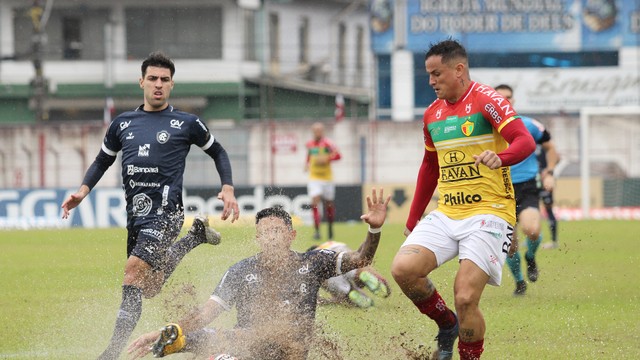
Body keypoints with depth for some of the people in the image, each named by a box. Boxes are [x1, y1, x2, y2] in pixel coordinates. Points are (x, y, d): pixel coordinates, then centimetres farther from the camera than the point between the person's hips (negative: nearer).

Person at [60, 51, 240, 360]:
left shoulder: (186, 123, 4)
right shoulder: (123, 123, 14)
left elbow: (217, 152, 17)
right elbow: (103, 160, 24)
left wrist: (228, 189, 3)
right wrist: (83, 191, 8)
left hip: (165, 210, -6)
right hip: (136, 213, 6)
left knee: (135, 269, -24)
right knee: (149, 289, 14)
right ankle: (195, 236, 41)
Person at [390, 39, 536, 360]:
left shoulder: (486, 100, -8)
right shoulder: (432, 114, 14)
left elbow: (526, 141, -21)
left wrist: (500, 157, -42)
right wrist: (412, 221, 25)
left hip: (489, 213, -6)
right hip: (446, 214, 6)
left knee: (465, 298, -17)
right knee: (403, 268, -15)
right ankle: (447, 325, 9)